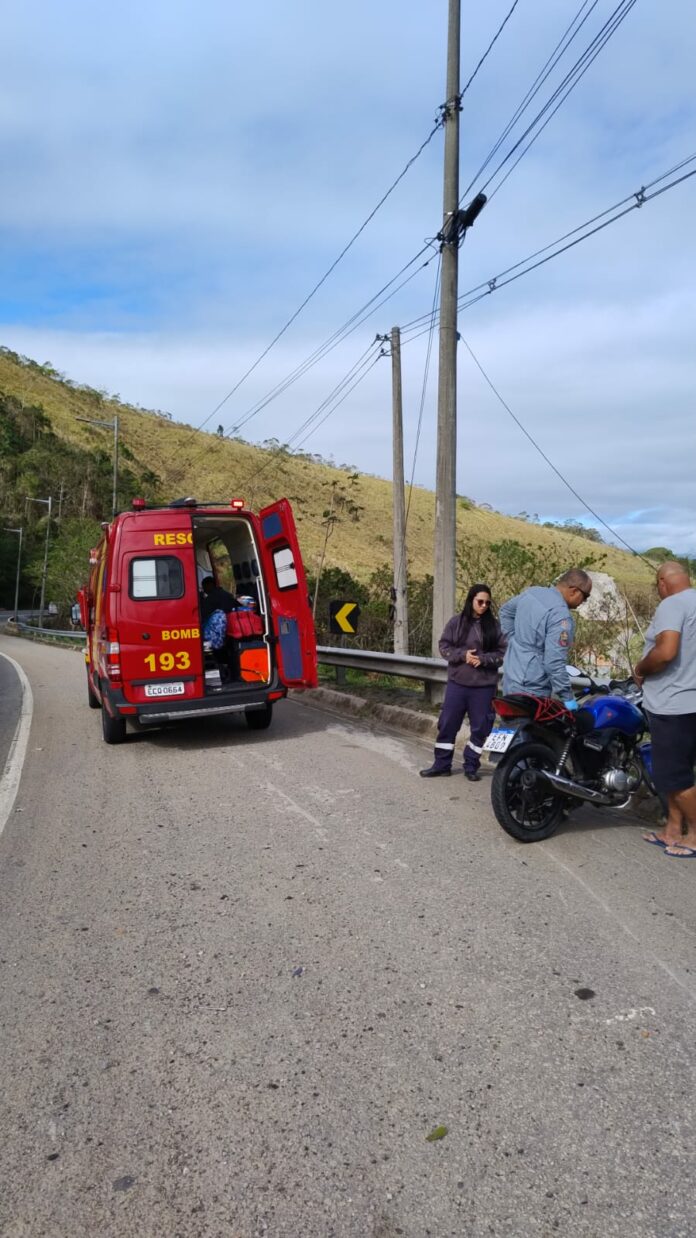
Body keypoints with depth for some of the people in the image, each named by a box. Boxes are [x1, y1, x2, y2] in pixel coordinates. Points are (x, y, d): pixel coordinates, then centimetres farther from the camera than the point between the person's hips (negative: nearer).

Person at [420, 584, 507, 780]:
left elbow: (502, 652, 0)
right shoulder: (456, 622, 2)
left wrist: (483, 659, -15)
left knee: (480, 727, 5)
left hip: (484, 685, 0)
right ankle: (441, 765, 16)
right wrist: (462, 655, -13)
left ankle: (471, 766, 19)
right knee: (448, 724, 5)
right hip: (457, 682, 1)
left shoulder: (494, 625, 0)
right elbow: (444, 646, 3)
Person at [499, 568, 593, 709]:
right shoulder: (561, 616, -22)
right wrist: (567, 697, -16)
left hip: (510, 679, 10)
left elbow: (505, 611, 22)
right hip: (531, 690, -10)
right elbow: (554, 663, -25)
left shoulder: (533, 591, 5)